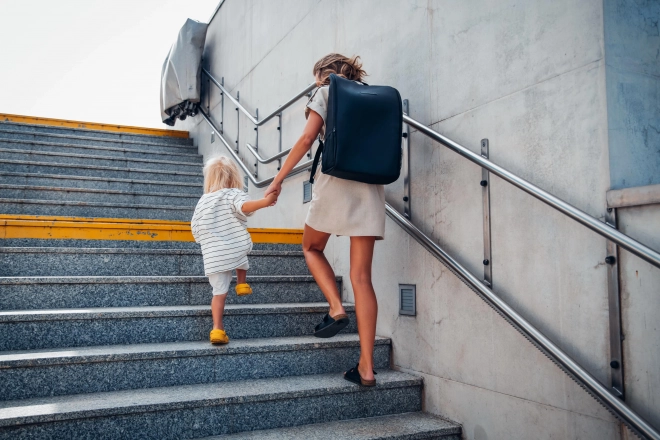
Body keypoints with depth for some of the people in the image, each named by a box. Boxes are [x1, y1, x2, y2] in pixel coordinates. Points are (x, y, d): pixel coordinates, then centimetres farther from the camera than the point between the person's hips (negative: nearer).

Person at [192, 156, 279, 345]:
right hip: (236, 248, -3)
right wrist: (265, 201, -37)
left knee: (219, 292, 5)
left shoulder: (202, 202, 14)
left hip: (213, 256, 3)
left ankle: (217, 329, -2)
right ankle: (242, 285, 31)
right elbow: (244, 206, -25)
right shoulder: (234, 194, -1)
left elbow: (195, 231, 16)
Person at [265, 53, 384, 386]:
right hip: (370, 187, 4)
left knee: (312, 248, 21)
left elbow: (307, 139, -4)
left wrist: (278, 179, -1)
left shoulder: (326, 92, 6)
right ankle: (366, 367, -1)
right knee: (362, 276, 1)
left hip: (336, 181, -4)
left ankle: (336, 308, -2)